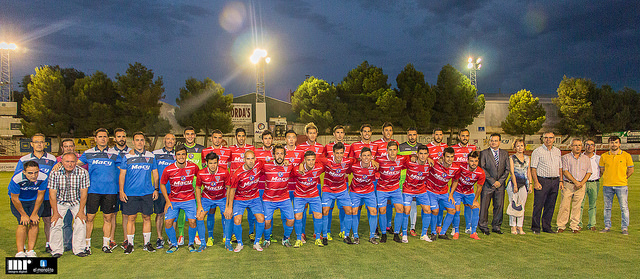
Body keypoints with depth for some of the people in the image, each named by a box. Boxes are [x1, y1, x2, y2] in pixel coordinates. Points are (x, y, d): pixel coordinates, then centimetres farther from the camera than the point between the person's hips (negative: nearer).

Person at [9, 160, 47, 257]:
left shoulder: (43, 177, -26)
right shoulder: (16, 179, -31)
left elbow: (40, 196, -12)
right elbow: (15, 198, -18)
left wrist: (34, 213, -8)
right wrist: (23, 214, -12)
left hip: (34, 201, 2)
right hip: (19, 201, -2)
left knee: (35, 222, -10)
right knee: (23, 223, -16)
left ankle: (30, 251, -1)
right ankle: (20, 252, -8)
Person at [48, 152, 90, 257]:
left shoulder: (83, 173, -18)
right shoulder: (55, 173, -17)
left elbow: (83, 193, -13)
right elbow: (52, 194, -12)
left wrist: (81, 211, -16)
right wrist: (55, 212, -15)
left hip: (77, 201, 0)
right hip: (60, 201, 1)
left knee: (81, 223, -15)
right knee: (55, 224, -13)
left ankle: (79, 249, -2)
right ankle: (57, 250, 3)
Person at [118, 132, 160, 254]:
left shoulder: (151, 156, 8)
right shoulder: (127, 157, 5)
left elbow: (155, 174, 14)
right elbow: (122, 175, 6)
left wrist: (156, 189, 7)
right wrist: (121, 191, -2)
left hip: (147, 193, 1)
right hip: (130, 193, -1)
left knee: (147, 217, 5)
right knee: (131, 218, 1)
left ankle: (147, 243, 14)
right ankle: (129, 244, 11)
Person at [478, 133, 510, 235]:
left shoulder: (505, 153, 10)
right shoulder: (484, 153, 0)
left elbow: (507, 169, 8)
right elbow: (482, 169, -6)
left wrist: (500, 181, -5)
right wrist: (492, 181, -12)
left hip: (500, 184, 3)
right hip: (487, 184, -3)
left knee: (499, 205, 5)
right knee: (484, 206, -1)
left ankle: (496, 226, 17)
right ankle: (483, 226, 12)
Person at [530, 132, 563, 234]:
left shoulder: (557, 151, 14)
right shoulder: (537, 151, -3)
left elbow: (560, 167, 19)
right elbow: (533, 168, -7)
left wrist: (560, 180, 9)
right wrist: (536, 182, -15)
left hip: (555, 181, 5)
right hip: (542, 181, -5)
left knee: (550, 206, 9)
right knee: (538, 205, -5)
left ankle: (546, 227, 17)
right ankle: (535, 227, 4)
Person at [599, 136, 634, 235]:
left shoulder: (626, 156, 1)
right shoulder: (604, 156, 5)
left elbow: (631, 170, 7)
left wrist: (622, 178, 5)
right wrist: (609, 178, 7)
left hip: (621, 185, -2)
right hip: (607, 185, 2)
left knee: (624, 207, 0)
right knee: (607, 207, 8)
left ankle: (625, 228, 8)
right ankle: (607, 227, 16)